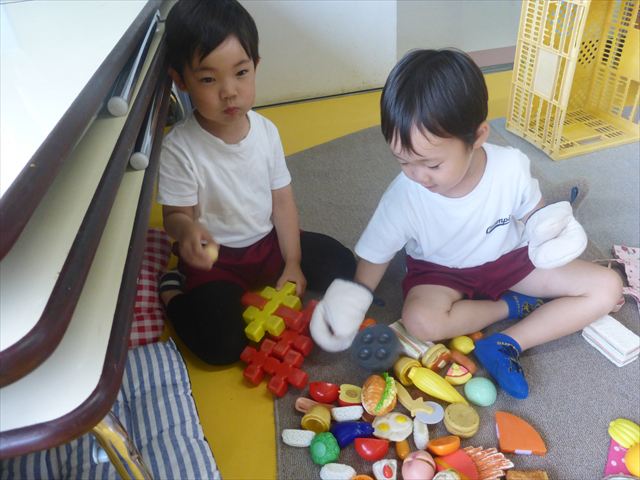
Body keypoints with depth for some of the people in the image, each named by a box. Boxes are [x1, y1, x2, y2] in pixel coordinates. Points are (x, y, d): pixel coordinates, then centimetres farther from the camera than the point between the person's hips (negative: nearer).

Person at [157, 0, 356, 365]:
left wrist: (292, 263, -5)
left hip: (268, 241, 5)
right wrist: (187, 230, -41)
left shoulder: (266, 130, -7)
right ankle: (174, 291, 9)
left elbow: (282, 200, -2)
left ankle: (256, 287, 12)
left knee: (342, 266, 1)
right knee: (221, 345, -20)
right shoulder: (178, 149, -21)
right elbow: (176, 214, -14)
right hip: (214, 258, -5)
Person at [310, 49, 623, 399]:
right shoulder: (403, 196, -26)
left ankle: (508, 344, -18)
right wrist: (351, 305, -26)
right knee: (420, 321, -36)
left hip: (507, 259, 3)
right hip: (441, 271, -2)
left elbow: (531, 215, -3)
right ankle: (514, 306, -9)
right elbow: (375, 256, -14)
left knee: (607, 287, -9)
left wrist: (545, 231, -25)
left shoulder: (511, 166, -23)